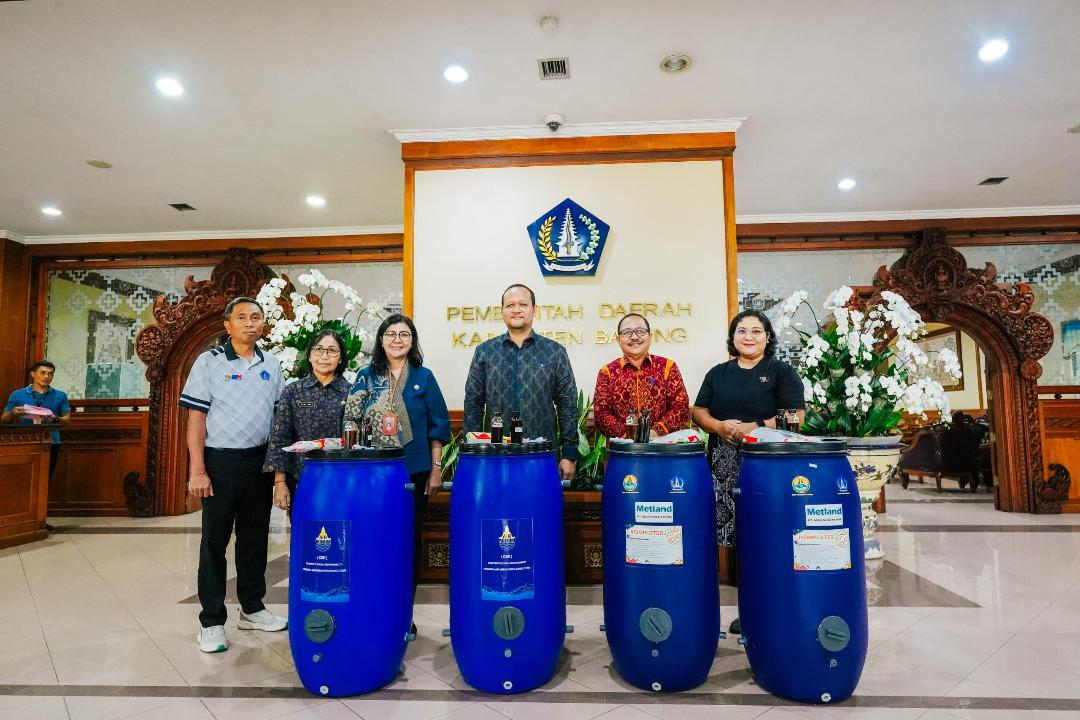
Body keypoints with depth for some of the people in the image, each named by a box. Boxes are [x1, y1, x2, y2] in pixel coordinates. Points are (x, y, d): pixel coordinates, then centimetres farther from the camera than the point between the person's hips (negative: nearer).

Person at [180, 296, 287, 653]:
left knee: (255, 537, 13)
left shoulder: (271, 365, 8)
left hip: (261, 461, 4)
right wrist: (197, 471, -12)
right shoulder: (209, 362, -3)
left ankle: (252, 609, 28)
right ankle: (211, 621, 16)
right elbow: (196, 419, -6)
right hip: (222, 462, -4)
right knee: (215, 541, 5)